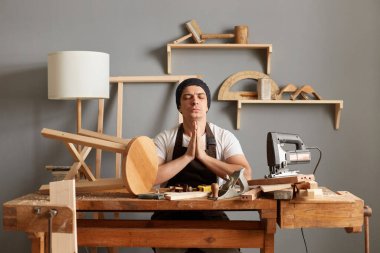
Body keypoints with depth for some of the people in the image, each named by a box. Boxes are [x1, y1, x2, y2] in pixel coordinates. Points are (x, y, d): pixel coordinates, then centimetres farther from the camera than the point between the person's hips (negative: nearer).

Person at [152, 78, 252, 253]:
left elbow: (245, 175, -11)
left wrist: (203, 155, -13)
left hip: (211, 214, 1)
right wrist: (188, 156, -15)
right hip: (171, 213, -1)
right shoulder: (164, 138, 4)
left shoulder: (225, 137, 4)